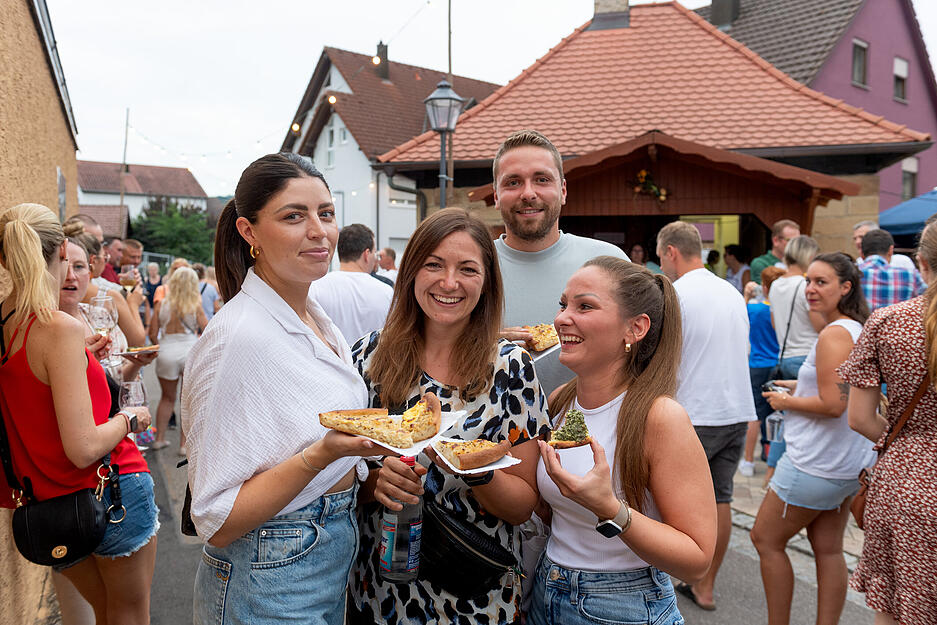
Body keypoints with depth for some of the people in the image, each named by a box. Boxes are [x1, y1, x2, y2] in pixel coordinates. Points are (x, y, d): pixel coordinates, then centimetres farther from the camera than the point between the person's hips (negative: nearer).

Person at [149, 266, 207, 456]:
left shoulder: (161, 304, -2)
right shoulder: (195, 306, -7)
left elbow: (152, 335, 1)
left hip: (166, 353, 2)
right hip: (190, 352, -2)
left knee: (167, 398, 20)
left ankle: (159, 438, 26)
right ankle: (184, 443, 9)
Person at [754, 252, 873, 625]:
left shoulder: (834, 334, -19)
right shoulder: (860, 329, 11)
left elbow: (833, 405, -25)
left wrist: (786, 402, -10)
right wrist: (802, 387, 15)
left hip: (815, 464, -10)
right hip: (850, 463, 10)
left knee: (765, 539, 4)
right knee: (828, 549, 14)